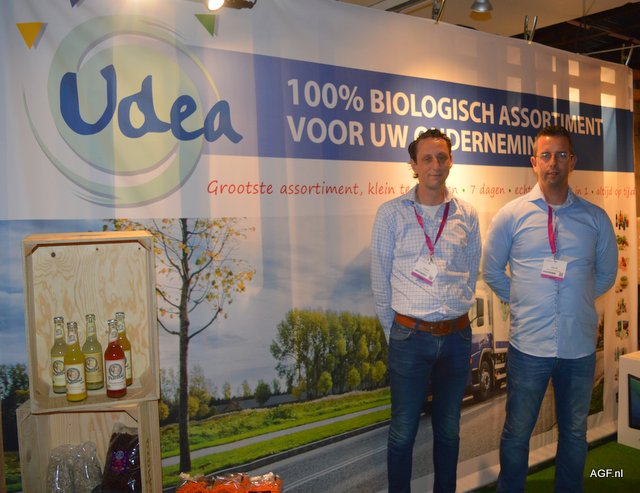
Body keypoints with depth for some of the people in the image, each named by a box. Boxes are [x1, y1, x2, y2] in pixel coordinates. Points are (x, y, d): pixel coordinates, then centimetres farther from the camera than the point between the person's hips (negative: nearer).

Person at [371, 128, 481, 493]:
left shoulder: (467, 215, 3)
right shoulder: (391, 213, -3)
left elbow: (471, 275, 11)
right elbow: (380, 280, 0)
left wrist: (456, 318, 8)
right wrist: (393, 332, 2)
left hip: (457, 336, 3)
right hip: (410, 336, -2)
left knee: (449, 429, 17)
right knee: (403, 431, 8)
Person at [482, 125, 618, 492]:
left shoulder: (595, 218, 1)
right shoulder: (511, 215, -3)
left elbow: (607, 273, 14)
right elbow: (492, 271, 5)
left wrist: (576, 300, 9)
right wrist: (522, 302, 4)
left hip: (580, 345, 2)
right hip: (529, 344, -2)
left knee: (575, 433, 18)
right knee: (517, 432, 11)